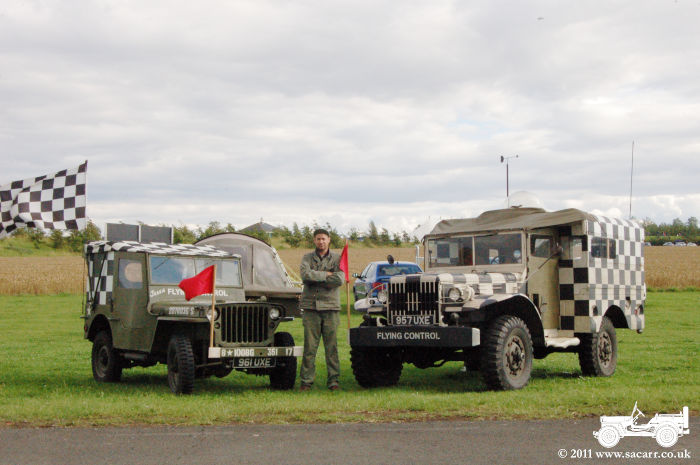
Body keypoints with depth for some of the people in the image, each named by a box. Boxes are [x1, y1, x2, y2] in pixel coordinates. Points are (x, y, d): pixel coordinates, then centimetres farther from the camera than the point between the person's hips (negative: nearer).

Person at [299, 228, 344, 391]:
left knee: (332, 345, 0)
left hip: (331, 306, 0)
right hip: (311, 306, 0)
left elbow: (339, 280, -8)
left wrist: (316, 278, -7)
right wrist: (326, 275, -8)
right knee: (309, 346, -1)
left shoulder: (337, 259, 9)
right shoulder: (307, 258, 11)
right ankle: (306, 381, 4)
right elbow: (305, 275, -9)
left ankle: (333, 380, 6)